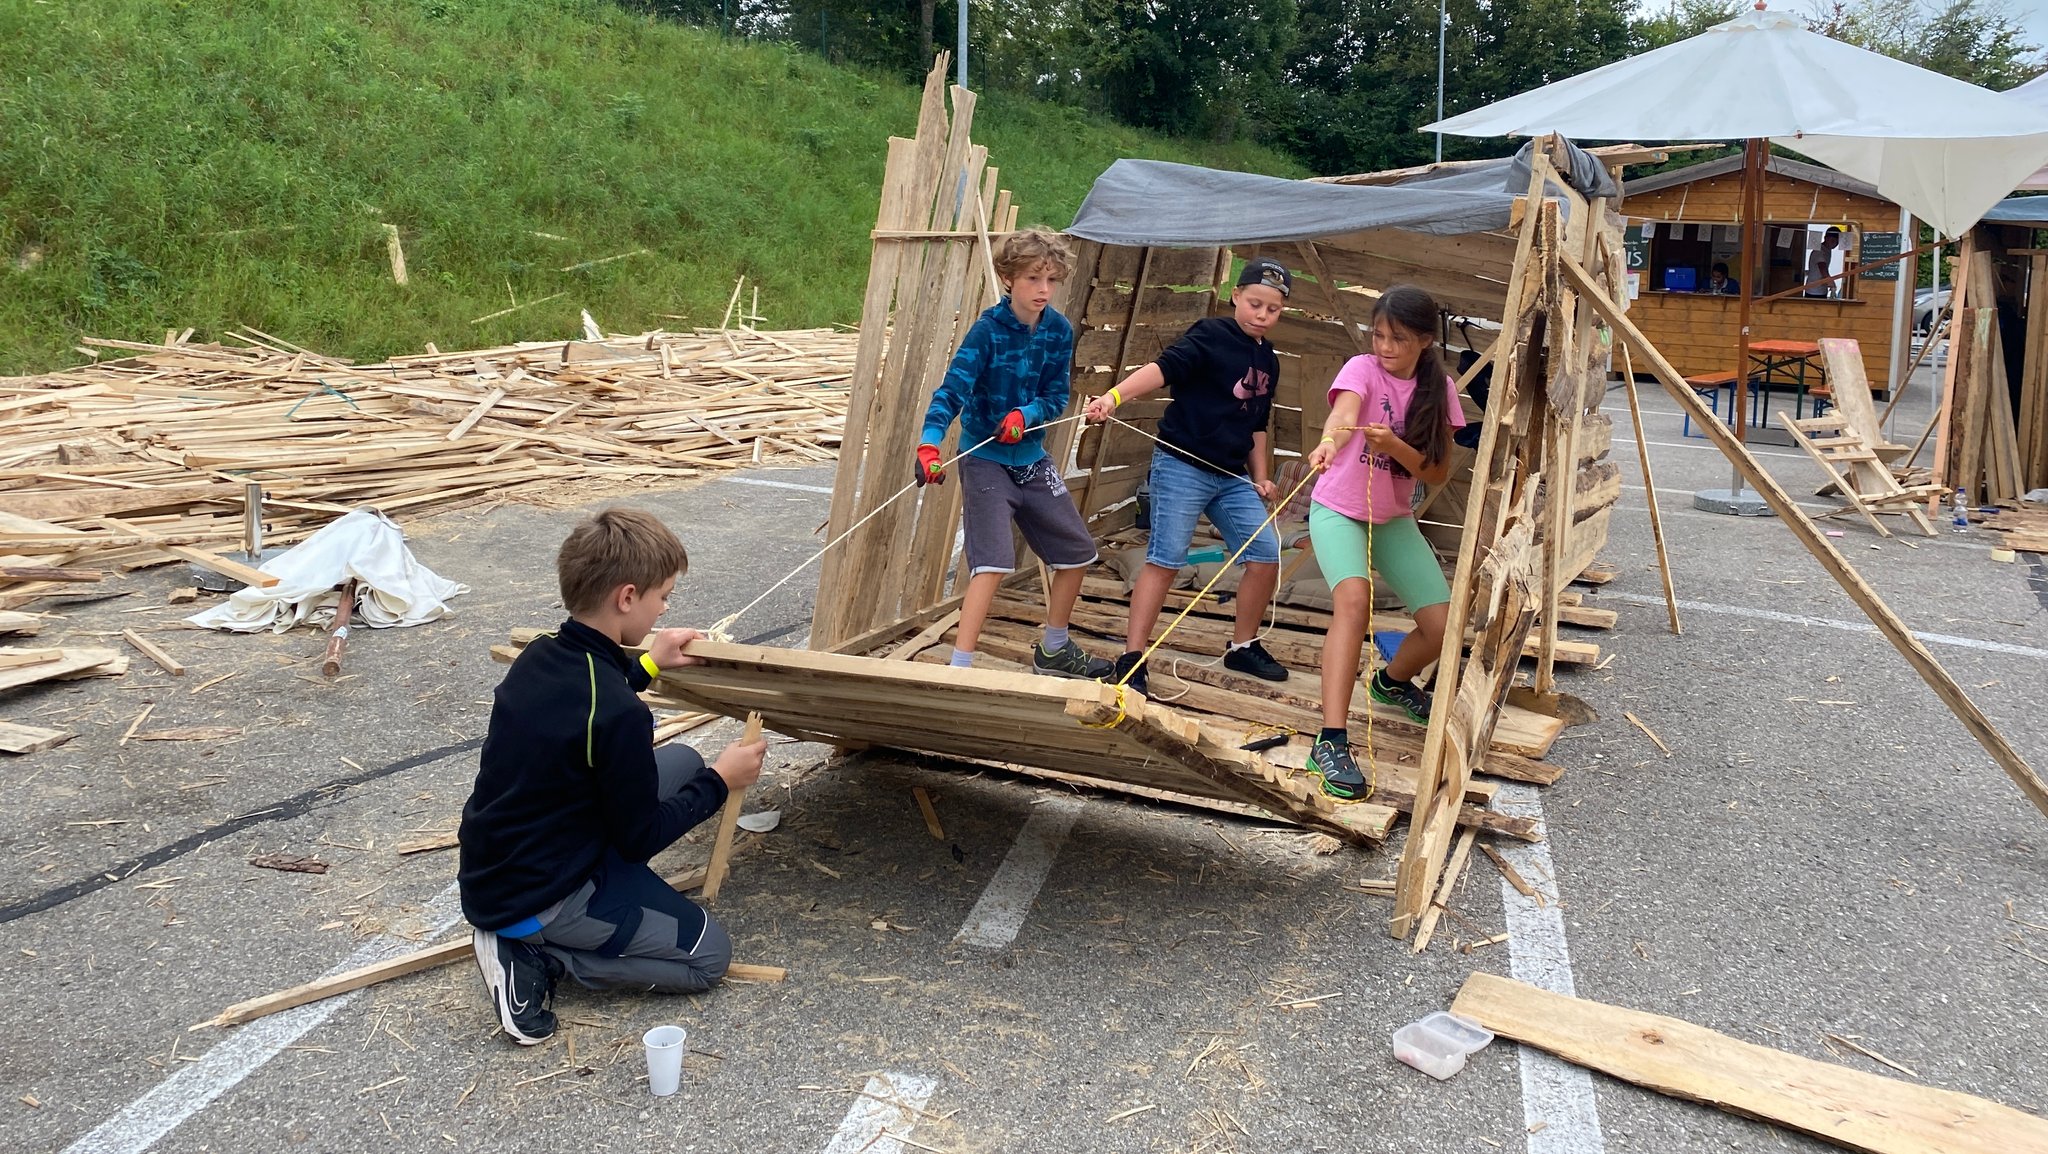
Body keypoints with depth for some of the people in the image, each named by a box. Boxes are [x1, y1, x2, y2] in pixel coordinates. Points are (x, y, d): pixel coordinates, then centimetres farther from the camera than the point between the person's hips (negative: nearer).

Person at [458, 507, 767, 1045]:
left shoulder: (539, 657, -4)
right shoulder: (618, 715, -29)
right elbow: (640, 838, -15)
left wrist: (646, 664, 21)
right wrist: (719, 783, -3)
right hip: (532, 902, -8)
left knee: (681, 762, 14)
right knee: (709, 954, 4)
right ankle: (533, 954, -3)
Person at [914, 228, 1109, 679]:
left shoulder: (1059, 331, -2)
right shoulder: (988, 330, -19)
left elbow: (1058, 395, 0)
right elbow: (953, 389, -27)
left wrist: (1027, 414, -22)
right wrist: (929, 444, -43)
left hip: (1031, 456, 7)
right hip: (985, 460, -7)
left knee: (1077, 552, 13)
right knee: (993, 562, -20)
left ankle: (1053, 651, 33)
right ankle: (959, 667, -15)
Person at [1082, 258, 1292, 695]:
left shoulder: (1268, 361, 14)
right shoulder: (1211, 335, -9)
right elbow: (1164, 369, -23)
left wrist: (1260, 477, 16)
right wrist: (1114, 395, -38)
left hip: (1232, 476, 7)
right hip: (1182, 466, -7)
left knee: (1266, 557, 5)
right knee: (1165, 560, -8)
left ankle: (1243, 647, 24)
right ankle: (1132, 659, -1)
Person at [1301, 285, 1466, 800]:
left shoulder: (1439, 389, -3)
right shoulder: (1362, 369, -14)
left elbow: (1438, 473, -6)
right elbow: (1345, 411, -37)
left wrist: (1394, 446, -26)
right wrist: (1329, 440, -61)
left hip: (1394, 519, 5)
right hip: (1338, 511, -5)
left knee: (1444, 627, -4)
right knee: (1353, 599, -33)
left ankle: (1393, 680, 32)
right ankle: (1332, 741, -34)